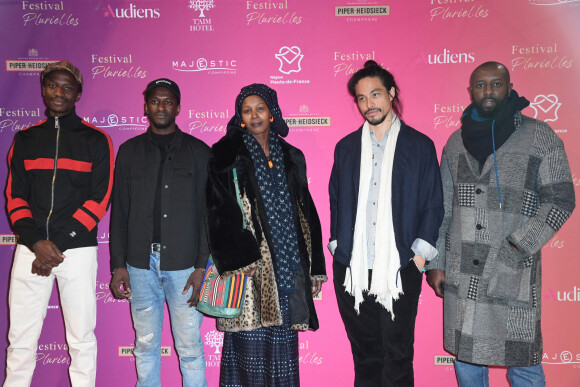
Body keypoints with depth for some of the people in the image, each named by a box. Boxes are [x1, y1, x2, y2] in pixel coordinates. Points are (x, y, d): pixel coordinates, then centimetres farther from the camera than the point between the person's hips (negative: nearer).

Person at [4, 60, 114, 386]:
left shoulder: (96, 140, 3)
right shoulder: (25, 139, 12)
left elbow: (99, 200, -3)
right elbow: (15, 196, 7)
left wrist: (59, 244, -11)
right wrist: (36, 241, -9)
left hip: (78, 249, -2)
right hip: (31, 248, 3)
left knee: (81, 337, 4)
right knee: (21, 338, 7)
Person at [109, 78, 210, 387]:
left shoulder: (198, 151, 5)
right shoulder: (130, 151, 11)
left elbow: (207, 212, 1)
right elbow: (119, 211, 10)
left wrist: (202, 267, -6)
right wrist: (119, 265, 2)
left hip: (184, 264, -2)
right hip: (141, 263, 2)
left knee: (190, 346, 0)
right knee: (146, 344, 9)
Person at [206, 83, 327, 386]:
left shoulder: (291, 157, 15)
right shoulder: (226, 154, 3)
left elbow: (306, 211, 15)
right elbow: (220, 210, -6)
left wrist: (315, 267, 11)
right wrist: (239, 257, -18)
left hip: (288, 264, 4)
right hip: (249, 264, -4)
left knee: (283, 340, 7)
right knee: (249, 340, -3)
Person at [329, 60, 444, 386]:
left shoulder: (421, 145, 4)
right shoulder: (346, 147, 12)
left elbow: (433, 205, 3)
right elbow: (335, 200, 15)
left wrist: (419, 256, -4)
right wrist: (337, 247, 6)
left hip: (400, 271, -2)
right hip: (351, 271, 3)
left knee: (397, 357, 4)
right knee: (364, 354, 12)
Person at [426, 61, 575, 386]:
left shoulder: (540, 136, 0)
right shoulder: (457, 142, 11)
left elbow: (561, 199, -3)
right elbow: (442, 206, 12)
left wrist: (519, 244, -13)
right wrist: (436, 262, 7)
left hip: (514, 272, -3)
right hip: (461, 272, 4)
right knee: (465, 357, 14)